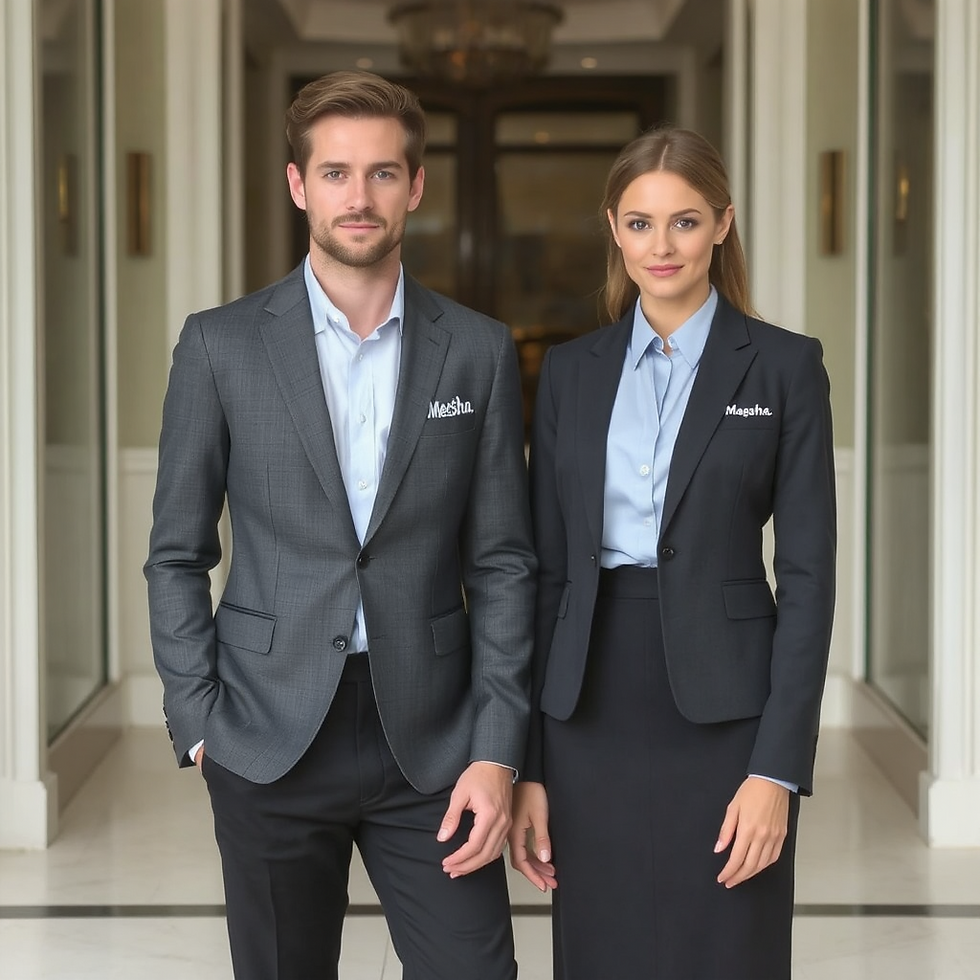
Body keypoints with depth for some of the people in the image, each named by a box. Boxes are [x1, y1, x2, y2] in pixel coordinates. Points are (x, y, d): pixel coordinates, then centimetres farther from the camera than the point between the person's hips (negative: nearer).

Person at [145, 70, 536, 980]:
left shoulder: (479, 351, 3)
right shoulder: (220, 344, 0)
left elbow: (500, 562, 3)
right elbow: (177, 555, 4)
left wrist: (496, 751, -4)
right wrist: (199, 724, -4)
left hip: (430, 736, 1)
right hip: (271, 737, 0)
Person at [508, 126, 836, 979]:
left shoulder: (785, 366, -2)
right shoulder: (571, 372, 8)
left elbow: (808, 574, -5)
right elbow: (547, 571, 7)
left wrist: (778, 768, -12)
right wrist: (527, 765, 3)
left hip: (721, 713, -3)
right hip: (591, 716, 3)